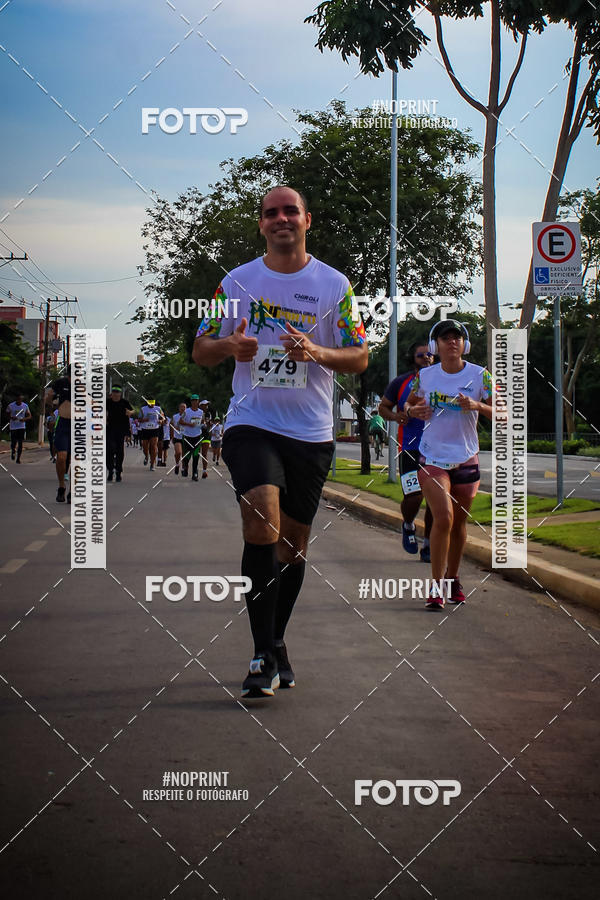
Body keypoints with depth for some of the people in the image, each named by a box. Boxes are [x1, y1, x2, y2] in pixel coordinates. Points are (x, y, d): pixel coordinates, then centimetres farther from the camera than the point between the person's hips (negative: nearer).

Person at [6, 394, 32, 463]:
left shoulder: (25, 406, 0)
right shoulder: (11, 406, -6)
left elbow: (29, 416, 8)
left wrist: (24, 419, -13)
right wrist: (11, 417, -19)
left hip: (22, 427, 1)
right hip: (13, 427, -1)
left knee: (20, 443, -4)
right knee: (13, 443, -2)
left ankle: (18, 458, 3)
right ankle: (13, 451, 33)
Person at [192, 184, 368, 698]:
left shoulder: (334, 284, 3)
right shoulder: (238, 281, 5)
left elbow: (360, 357, 3)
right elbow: (201, 351, 8)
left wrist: (316, 353, -17)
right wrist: (230, 346, -15)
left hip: (312, 432, 2)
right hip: (252, 423, -1)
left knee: (294, 542, 9)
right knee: (261, 523, -21)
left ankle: (275, 643, 29)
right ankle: (266, 654, -15)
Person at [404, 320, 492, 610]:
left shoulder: (480, 376, -3)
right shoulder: (425, 376, 1)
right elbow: (408, 404, 17)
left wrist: (477, 406, -22)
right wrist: (412, 410, -6)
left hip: (466, 459, 1)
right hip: (432, 458, -1)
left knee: (459, 521, 11)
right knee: (443, 518, -16)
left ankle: (453, 578, 31)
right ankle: (436, 586, -7)